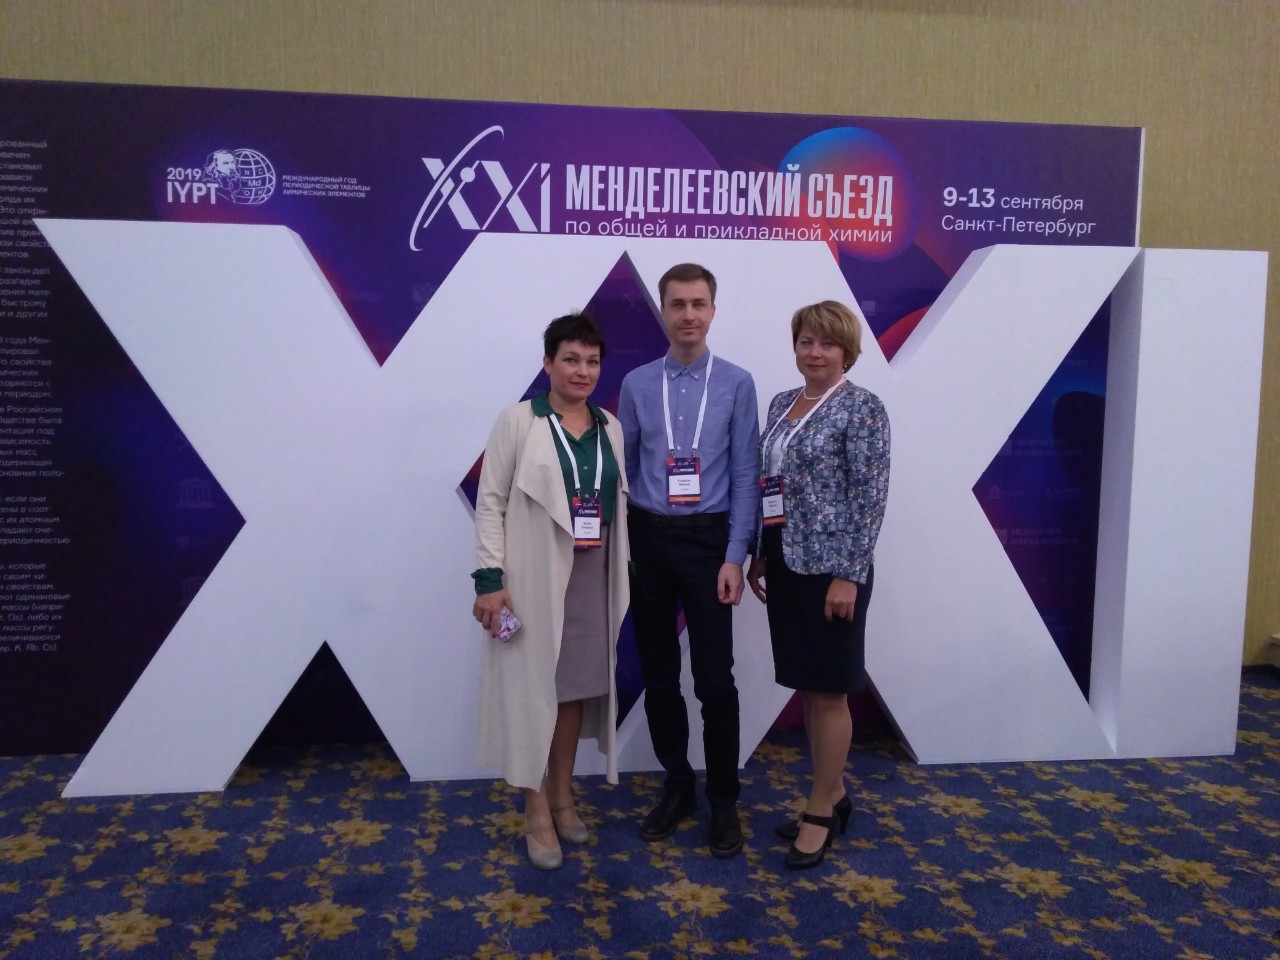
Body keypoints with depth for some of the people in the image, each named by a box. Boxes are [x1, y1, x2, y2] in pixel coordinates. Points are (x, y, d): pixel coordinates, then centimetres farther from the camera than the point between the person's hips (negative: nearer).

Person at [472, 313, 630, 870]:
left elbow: (619, 504, 10)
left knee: (577, 688, 13)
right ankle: (537, 814, 19)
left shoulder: (611, 428, 8)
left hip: (592, 578, 5)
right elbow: (490, 501, -7)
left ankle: (562, 798, 30)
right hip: (533, 577, -4)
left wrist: (624, 578, 7)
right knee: (533, 690, 4)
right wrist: (490, 579, -13)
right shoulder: (519, 421, -6)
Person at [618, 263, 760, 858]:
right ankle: (677, 786, 29)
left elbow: (745, 476, -3)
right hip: (648, 540, 3)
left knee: (715, 678, -1)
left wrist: (735, 556, -9)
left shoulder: (737, 384, -1)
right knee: (658, 674, 11)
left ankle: (723, 799, 18)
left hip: (706, 541, -2)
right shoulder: (636, 384, 4)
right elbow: (623, 470, 6)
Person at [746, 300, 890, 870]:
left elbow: (871, 497, -14)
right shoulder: (782, 403, 12)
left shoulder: (862, 407, -10)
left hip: (832, 567, -7)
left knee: (829, 692, 3)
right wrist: (759, 555, 14)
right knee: (807, 688, 15)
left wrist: (849, 575, -17)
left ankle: (820, 811, 17)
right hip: (786, 564, 7)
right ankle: (833, 795, 30)